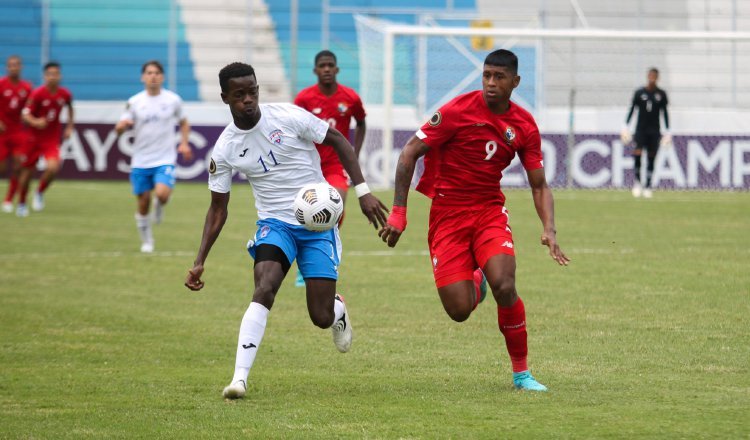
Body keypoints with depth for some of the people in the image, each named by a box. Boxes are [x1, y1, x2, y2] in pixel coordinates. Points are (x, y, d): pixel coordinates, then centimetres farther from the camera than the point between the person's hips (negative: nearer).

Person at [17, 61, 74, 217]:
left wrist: (69, 127, 14)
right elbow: (25, 115, -17)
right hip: (34, 138, -1)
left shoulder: (65, 94, -4)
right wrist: (35, 122, -38)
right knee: (27, 171, 6)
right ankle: (21, 203, 27)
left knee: (53, 168, -22)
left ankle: (40, 193, 7)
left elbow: (70, 107, 19)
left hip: (52, 140, 1)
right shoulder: (37, 93, -15)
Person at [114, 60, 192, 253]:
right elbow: (120, 129, 0)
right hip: (140, 162, 1)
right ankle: (146, 242, 25)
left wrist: (184, 143, 0)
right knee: (143, 204, 5)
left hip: (165, 160, -1)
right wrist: (121, 126, -24)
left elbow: (183, 123, 16)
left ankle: (160, 205, 12)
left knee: (162, 194, -25)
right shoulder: (134, 102, 0)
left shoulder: (173, 100, 0)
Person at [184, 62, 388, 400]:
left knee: (322, 318, -4)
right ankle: (240, 378, -33)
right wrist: (200, 262, -2)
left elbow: (338, 140, -1)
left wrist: (362, 191, -8)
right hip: (274, 223, 1)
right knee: (264, 290, -29)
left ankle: (338, 311, 37)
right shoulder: (224, 150, -4)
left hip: (319, 223, -1)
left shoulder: (288, 117, -12)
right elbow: (218, 209, 6)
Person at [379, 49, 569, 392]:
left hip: (490, 210, 2)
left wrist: (549, 230, -9)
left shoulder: (524, 126, 0)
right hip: (448, 213, -2)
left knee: (504, 287, -23)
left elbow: (539, 186, 7)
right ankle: (476, 283, 29)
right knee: (459, 310, -11)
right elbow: (410, 152, -9)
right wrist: (398, 212, -14)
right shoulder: (458, 111, -12)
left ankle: (522, 372, -4)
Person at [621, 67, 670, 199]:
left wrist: (667, 131, 6)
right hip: (641, 128, -1)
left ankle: (647, 186, 7)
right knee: (638, 153, -17)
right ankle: (637, 180, 2)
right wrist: (625, 126, 0)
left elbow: (665, 113, 9)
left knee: (651, 158, 1)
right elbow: (632, 109, 5)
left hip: (654, 130, 1)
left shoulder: (661, 94, 4)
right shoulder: (639, 93, 1)